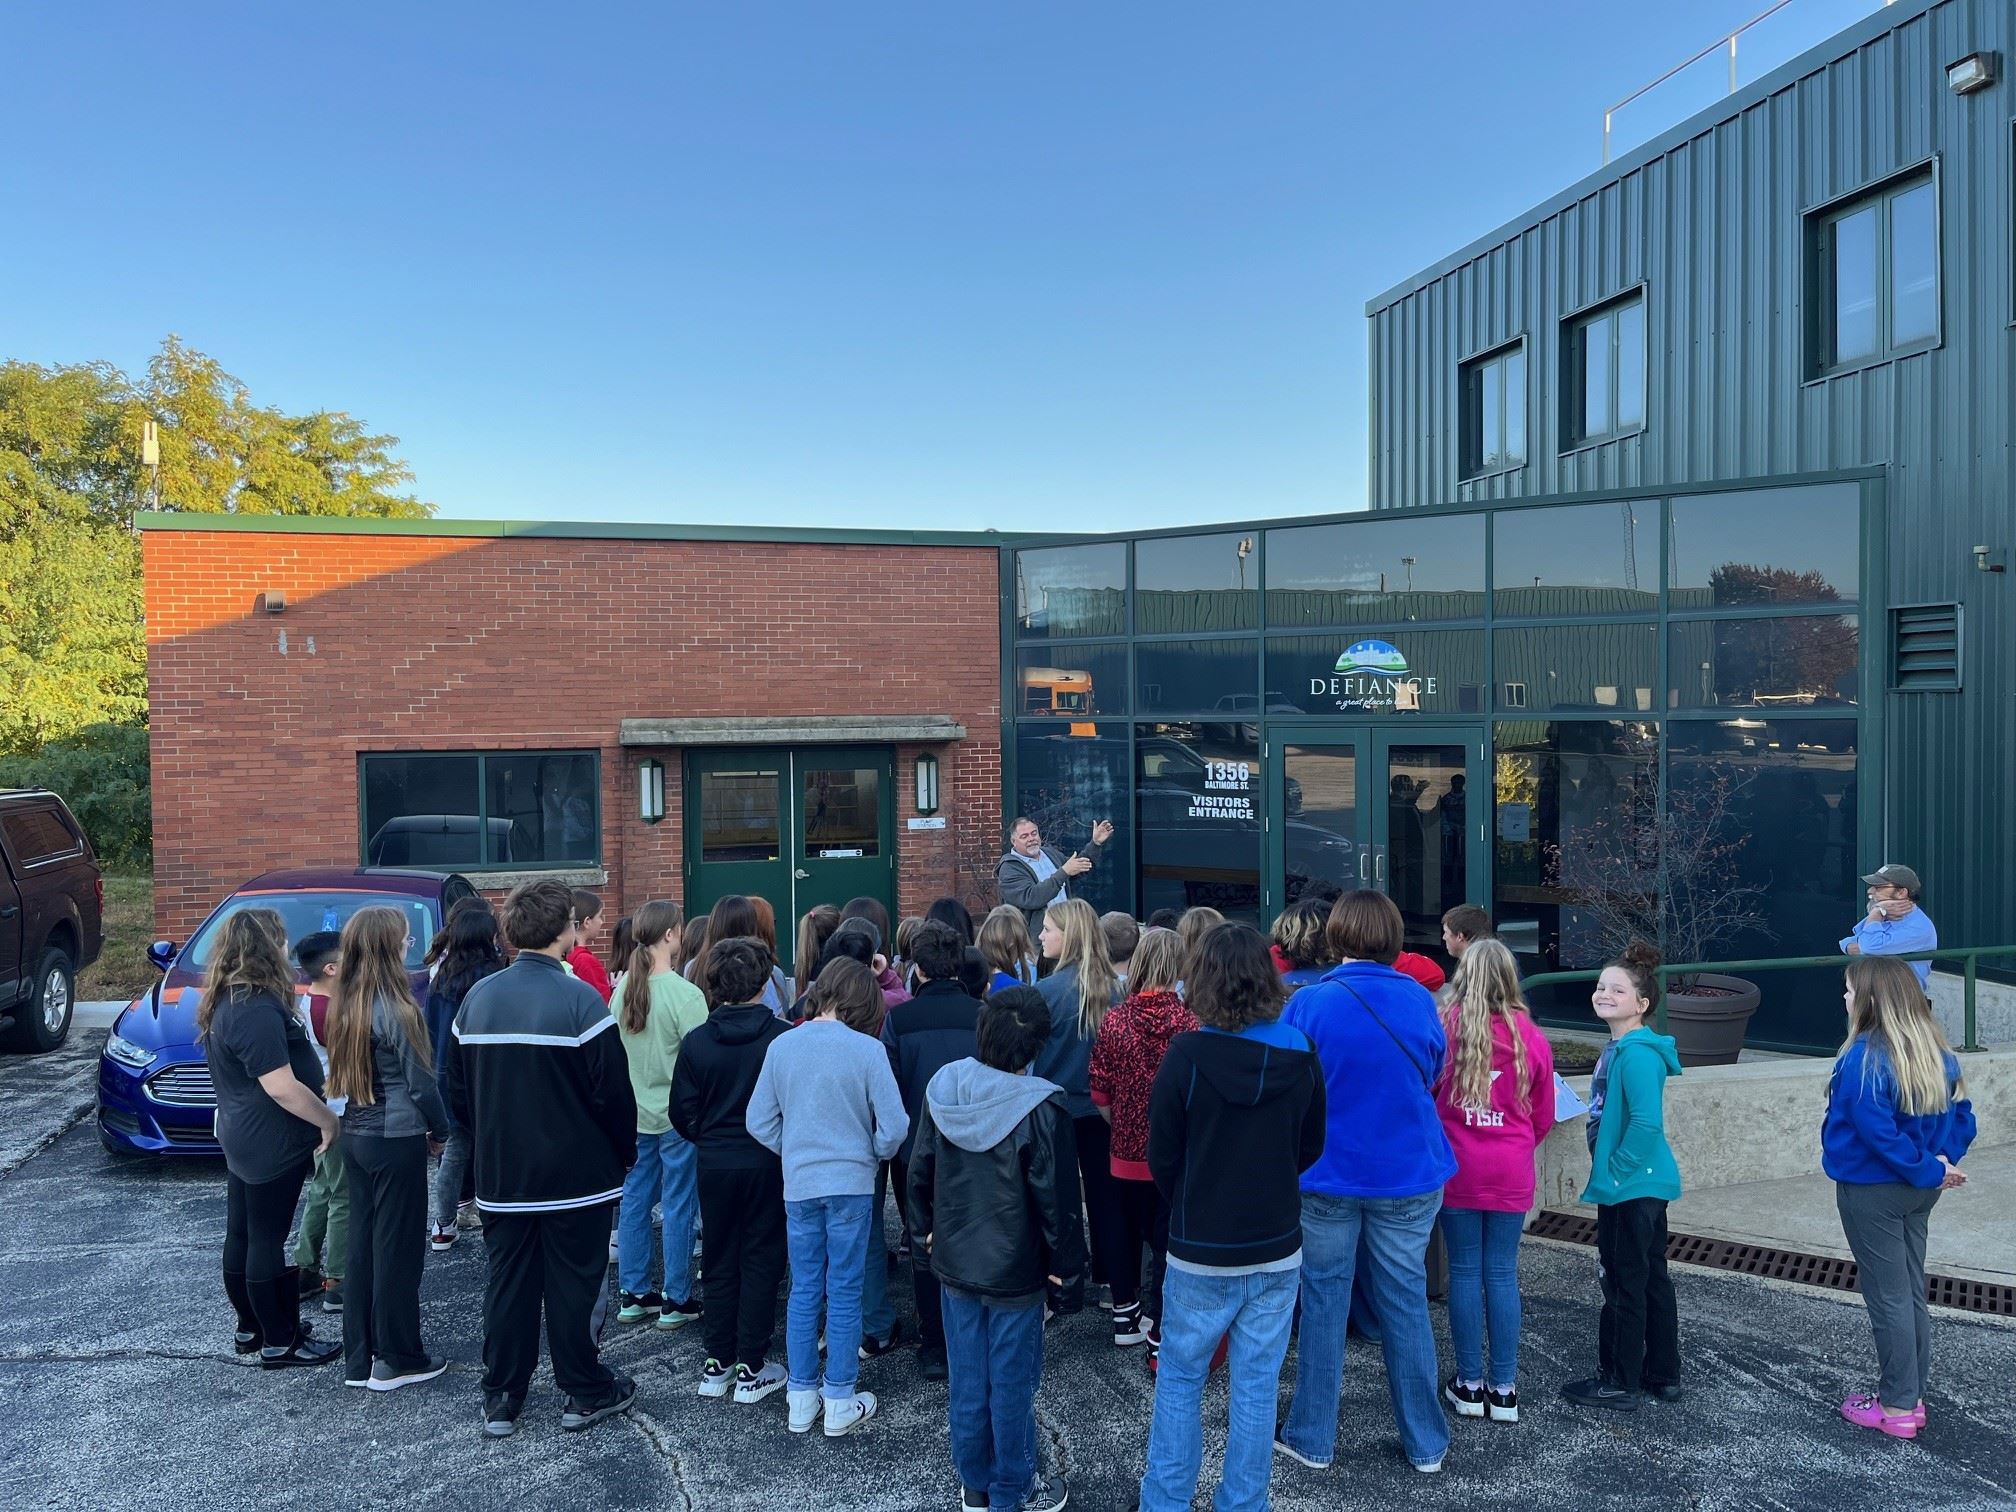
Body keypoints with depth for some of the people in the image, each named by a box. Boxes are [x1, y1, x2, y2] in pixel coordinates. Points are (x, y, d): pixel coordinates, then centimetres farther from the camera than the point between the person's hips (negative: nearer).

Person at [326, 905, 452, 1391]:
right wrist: (440, 1128, 3)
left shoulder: (345, 1004, 4)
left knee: (362, 1242, 14)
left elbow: (342, 1070, 11)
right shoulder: (395, 1008, -18)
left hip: (355, 1134, 7)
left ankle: (359, 1358, 23)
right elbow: (420, 1080, -13)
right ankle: (397, 1360, 13)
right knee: (398, 1245, 3)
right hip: (397, 1138, -7)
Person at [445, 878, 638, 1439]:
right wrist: (624, 1153, 1)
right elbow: (613, 1092, -15)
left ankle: (500, 1399, 22)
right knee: (572, 1284, 7)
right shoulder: (580, 1000, -17)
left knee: (508, 1283, 14)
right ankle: (585, 1393, 20)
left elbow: (458, 1092, 8)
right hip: (576, 1175, -4)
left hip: (501, 1177, 5)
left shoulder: (477, 998, 0)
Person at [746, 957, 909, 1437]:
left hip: (798, 1184, 3)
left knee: (804, 1290, 13)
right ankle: (840, 1403, 16)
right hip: (851, 1183, -3)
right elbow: (893, 1127, -13)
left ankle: (801, 1400, 22)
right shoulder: (867, 1050, -14)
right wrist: (874, 1154, 7)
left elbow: (760, 1121, 1)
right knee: (844, 1293, 7)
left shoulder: (782, 1046, -3)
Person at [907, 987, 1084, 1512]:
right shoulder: (1041, 1108, -24)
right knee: (1012, 1383, 12)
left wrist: (924, 1227, 16)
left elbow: (919, 1170, 2)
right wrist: (1066, 1262, -4)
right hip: (1015, 1271, -5)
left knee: (967, 1379, 18)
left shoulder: (943, 1086, -9)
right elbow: (1054, 1198, -18)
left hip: (954, 1261, 5)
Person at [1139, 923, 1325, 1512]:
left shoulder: (1186, 1055, -18)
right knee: (1256, 1385, 13)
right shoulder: (1302, 1055, -7)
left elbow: (1162, 1157, -8)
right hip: (1277, 1250, 3)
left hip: (1200, 1252, -2)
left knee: (1179, 1379, 15)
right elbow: (1311, 1147, 6)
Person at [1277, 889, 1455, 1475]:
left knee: (1323, 1304, 10)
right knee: (1406, 1304, 13)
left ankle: (1312, 1439, 22)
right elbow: (1431, 1079, 8)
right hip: (1409, 1174, 2)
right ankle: (1426, 1443, 26)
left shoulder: (1309, 1004, -15)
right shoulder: (1420, 1001, -6)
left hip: (1327, 1175, -2)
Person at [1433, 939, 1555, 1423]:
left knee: (1465, 1272, 8)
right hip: (1511, 1174, 2)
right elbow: (1544, 1117, 6)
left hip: (1457, 1170, -2)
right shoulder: (1531, 1037, -3)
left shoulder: (1444, 1028, -10)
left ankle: (1470, 1384, 16)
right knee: (1502, 1274, 10)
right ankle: (1504, 1388, 16)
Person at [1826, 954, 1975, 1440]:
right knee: (1912, 1291, 17)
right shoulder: (1935, 1050, 3)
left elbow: (1878, 1132, -27)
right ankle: (1912, 1395, 28)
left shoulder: (1865, 1058, -23)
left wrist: (1928, 1170, -16)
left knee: (1888, 1298, 3)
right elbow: (1961, 1113, 5)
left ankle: (1896, 1408, 15)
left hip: (1871, 1193, -8)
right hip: (1917, 1193, 8)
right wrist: (1943, 1161, -1)